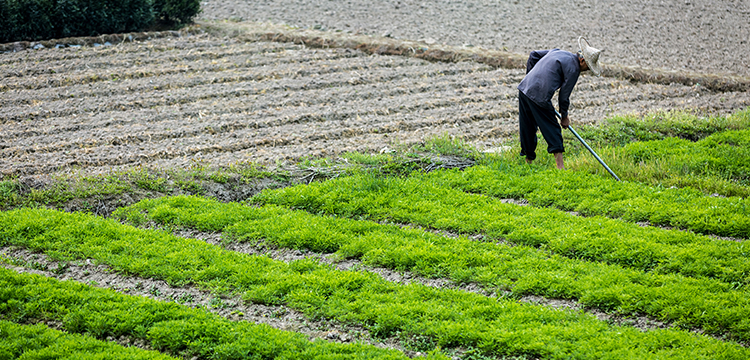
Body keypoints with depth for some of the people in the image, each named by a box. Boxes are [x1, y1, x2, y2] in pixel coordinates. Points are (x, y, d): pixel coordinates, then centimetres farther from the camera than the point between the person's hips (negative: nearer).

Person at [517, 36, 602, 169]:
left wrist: (529, 75, 35)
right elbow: (564, 95, -3)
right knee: (552, 130, 1)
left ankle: (528, 160, 26)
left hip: (524, 88, 8)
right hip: (539, 97, -8)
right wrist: (564, 116, 10)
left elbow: (534, 55, 27)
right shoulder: (573, 68, -5)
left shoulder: (558, 52, 19)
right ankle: (560, 166, -4)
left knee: (527, 129, 17)